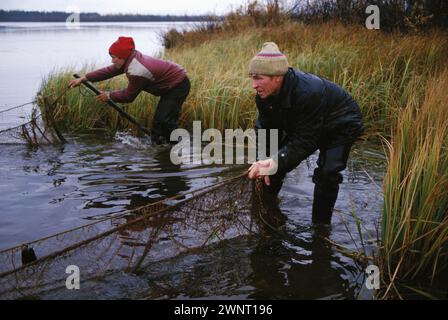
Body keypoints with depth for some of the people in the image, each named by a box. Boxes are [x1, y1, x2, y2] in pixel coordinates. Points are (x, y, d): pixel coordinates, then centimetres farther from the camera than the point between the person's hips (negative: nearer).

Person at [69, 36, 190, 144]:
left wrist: (109, 96, -3)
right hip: (170, 85, 10)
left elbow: (128, 96, -19)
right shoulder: (131, 59, -4)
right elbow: (109, 71, 2)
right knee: (158, 120, 12)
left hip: (179, 85, -10)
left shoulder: (137, 72, -31)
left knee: (165, 120, -18)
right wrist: (83, 79, 0)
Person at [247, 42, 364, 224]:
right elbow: (265, 129, -12)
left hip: (341, 125, -7)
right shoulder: (264, 94, -21)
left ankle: (320, 225, -2)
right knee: (274, 158, 1)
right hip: (301, 126, 7)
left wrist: (276, 163, -49)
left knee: (327, 172, -21)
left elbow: (304, 143, -39)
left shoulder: (308, 93, -43)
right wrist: (265, 161, -25)